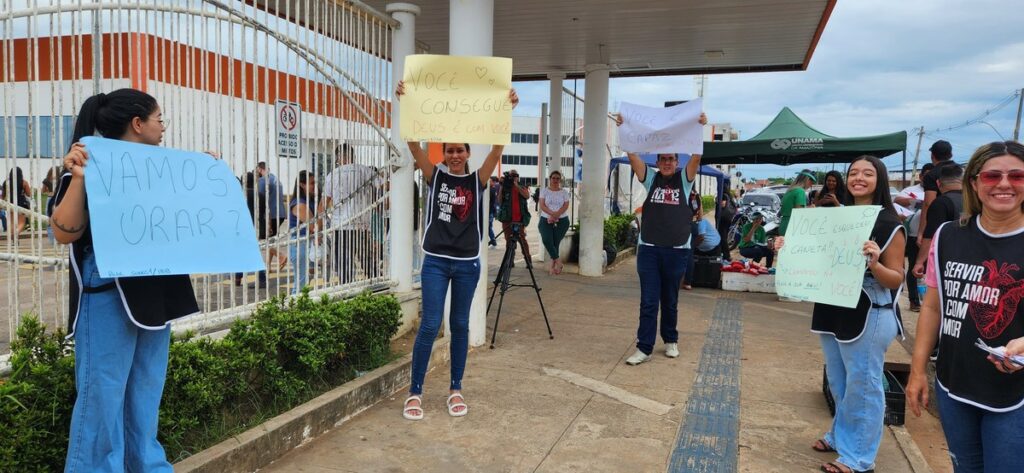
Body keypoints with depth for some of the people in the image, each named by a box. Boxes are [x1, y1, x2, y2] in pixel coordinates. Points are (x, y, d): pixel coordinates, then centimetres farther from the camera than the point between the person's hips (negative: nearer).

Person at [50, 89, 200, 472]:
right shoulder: (91, 167, -10)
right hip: (108, 294, -8)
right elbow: (65, 233, -17)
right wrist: (78, 179, -29)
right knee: (103, 392, -1)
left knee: (147, 390, 16)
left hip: (153, 294, 8)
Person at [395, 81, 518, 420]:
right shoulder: (435, 176, 2)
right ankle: (415, 391, 9)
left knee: (460, 325, 10)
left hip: (467, 263, 1)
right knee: (430, 325, -3)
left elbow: (497, 148, -10)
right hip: (436, 261, -1)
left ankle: (456, 389, 22)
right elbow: (414, 144, -10)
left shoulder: (478, 180, 2)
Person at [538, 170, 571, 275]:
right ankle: (558, 260, -6)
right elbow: (542, 205, -2)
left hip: (562, 221, 0)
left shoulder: (564, 192, 9)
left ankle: (553, 265, 9)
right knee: (547, 240, -20)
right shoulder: (544, 191, 8)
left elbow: (566, 206, -3)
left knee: (555, 243, -2)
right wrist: (552, 213, -18)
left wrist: (556, 215, -19)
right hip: (546, 220, 0)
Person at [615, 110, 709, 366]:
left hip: (677, 249, 0)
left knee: (670, 300, 12)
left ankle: (670, 340, 29)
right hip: (648, 248, 0)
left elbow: (697, 156, -9)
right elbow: (632, 155, -4)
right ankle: (644, 348, 1)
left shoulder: (684, 180, 6)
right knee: (648, 301, -2)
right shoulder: (650, 179, 7)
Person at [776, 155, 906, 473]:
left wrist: (874, 263, -30)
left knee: (862, 386, 3)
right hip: (833, 312, 7)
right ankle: (840, 437, 37)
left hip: (869, 317, -7)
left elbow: (896, 279, -11)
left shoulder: (889, 224, -10)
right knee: (838, 383, 19)